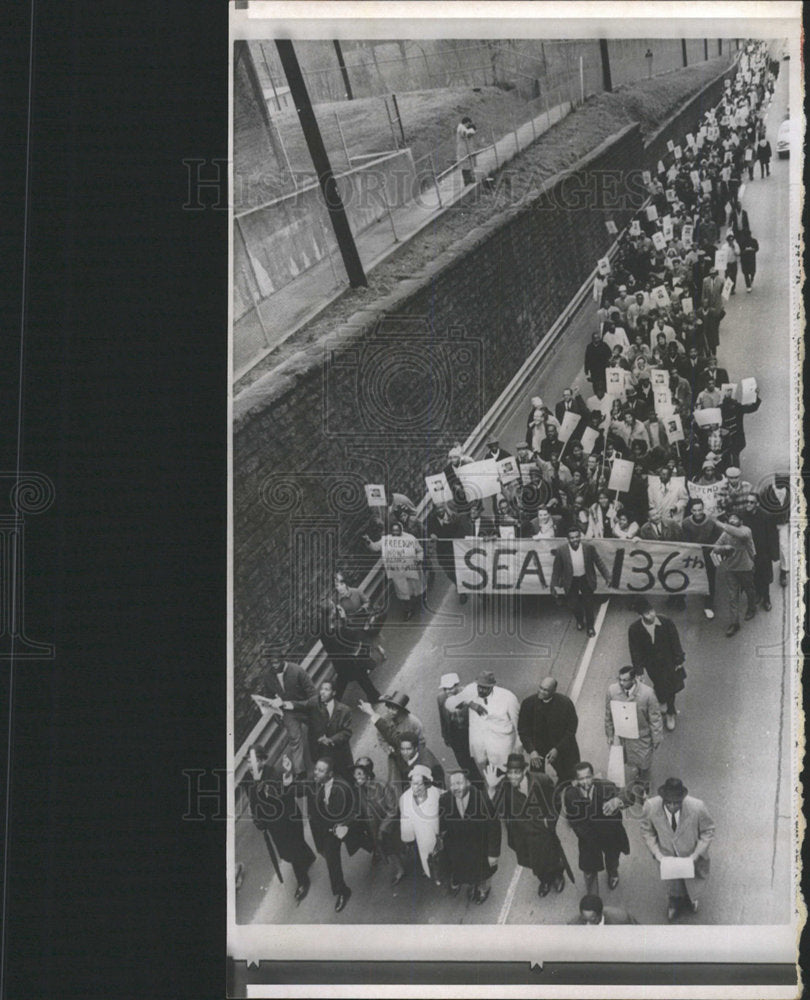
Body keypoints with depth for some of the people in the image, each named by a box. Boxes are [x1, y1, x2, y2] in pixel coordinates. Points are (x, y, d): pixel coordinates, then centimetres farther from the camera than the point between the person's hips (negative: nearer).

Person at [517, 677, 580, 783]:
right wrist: (531, 751, -16)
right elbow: (523, 730, -5)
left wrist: (557, 749, -15)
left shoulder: (565, 703, -16)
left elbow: (571, 729, -8)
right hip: (537, 747, 0)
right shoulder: (528, 703, -13)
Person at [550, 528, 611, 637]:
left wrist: (607, 577, -7)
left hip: (586, 579, 0)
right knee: (574, 604, 14)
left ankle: (590, 626, 35)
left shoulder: (589, 548, -19)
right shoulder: (561, 551, -20)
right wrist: (554, 585, -6)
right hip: (571, 581, 0)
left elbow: (599, 562, -7)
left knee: (588, 604, 12)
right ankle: (579, 620, 46)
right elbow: (556, 569, -9)